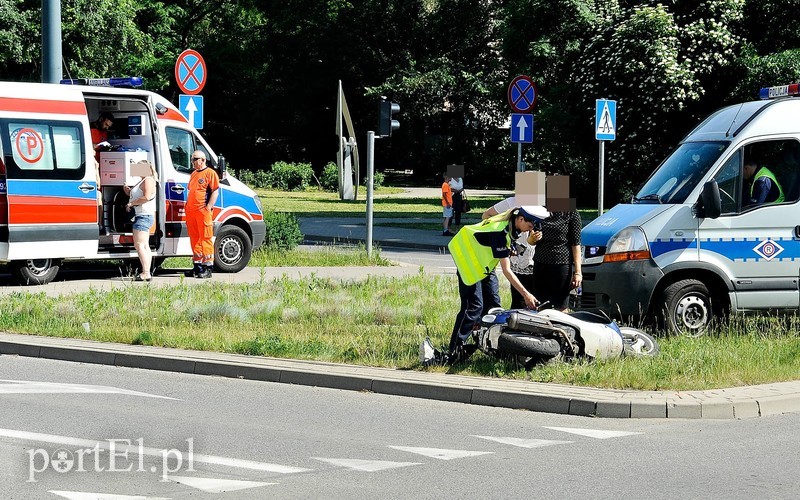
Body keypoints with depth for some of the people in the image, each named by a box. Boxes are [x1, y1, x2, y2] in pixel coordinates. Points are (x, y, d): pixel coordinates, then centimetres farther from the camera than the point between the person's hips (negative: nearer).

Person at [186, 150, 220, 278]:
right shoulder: (193, 174, 22)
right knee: (194, 239, 10)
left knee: (205, 239, -8)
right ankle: (197, 266, 15)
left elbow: (215, 191, -10)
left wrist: (208, 207, -17)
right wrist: (187, 207, 18)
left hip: (203, 211, -8)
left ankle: (207, 268, -8)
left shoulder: (210, 173, -4)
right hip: (191, 211, 8)